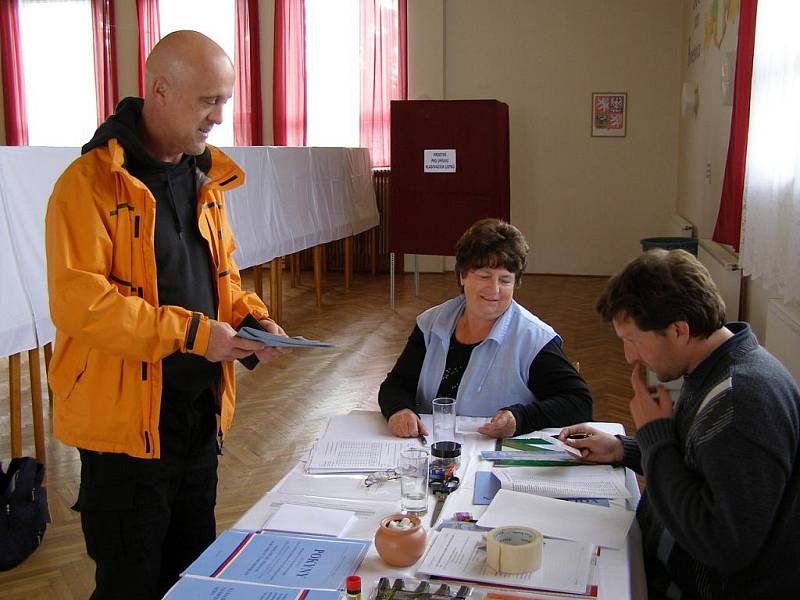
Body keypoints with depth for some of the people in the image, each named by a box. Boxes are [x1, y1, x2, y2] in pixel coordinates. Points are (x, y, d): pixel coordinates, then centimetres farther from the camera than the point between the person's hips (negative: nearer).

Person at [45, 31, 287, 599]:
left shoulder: (205, 178, 8)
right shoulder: (91, 182, -17)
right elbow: (77, 301, -25)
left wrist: (251, 318, -2)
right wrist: (190, 333, -24)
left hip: (201, 410, 7)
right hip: (127, 420, -7)